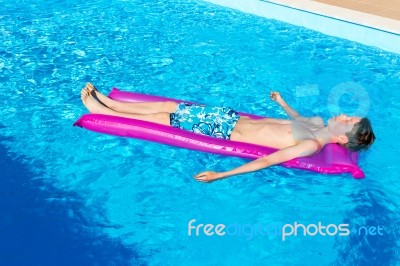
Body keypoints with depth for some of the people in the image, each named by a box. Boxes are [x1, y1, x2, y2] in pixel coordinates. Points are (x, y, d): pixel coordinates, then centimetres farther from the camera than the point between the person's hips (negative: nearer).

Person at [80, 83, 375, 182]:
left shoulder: (312, 146, -22)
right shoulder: (318, 123, 1)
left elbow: (268, 160, -30)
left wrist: (221, 175, -34)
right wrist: (282, 102, 40)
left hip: (226, 132, -7)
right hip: (230, 117, 7)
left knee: (161, 118, -2)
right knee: (168, 106, 9)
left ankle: (101, 110, 14)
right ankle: (105, 102, 22)